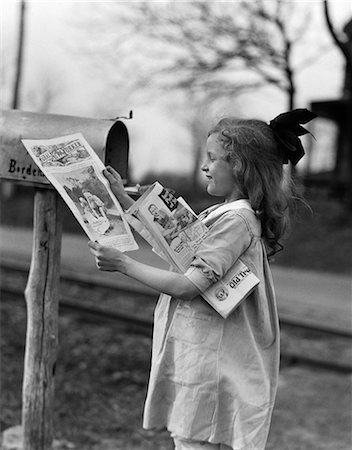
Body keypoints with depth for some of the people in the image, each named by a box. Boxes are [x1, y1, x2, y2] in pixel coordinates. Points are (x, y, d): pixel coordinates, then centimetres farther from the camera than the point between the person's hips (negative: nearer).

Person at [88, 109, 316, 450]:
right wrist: (121, 198, 15)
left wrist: (123, 264, -14)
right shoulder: (226, 213, 12)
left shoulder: (235, 221, -17)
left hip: (208, 363, -9)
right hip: (199, 355, 9)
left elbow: (188, 286, -21)